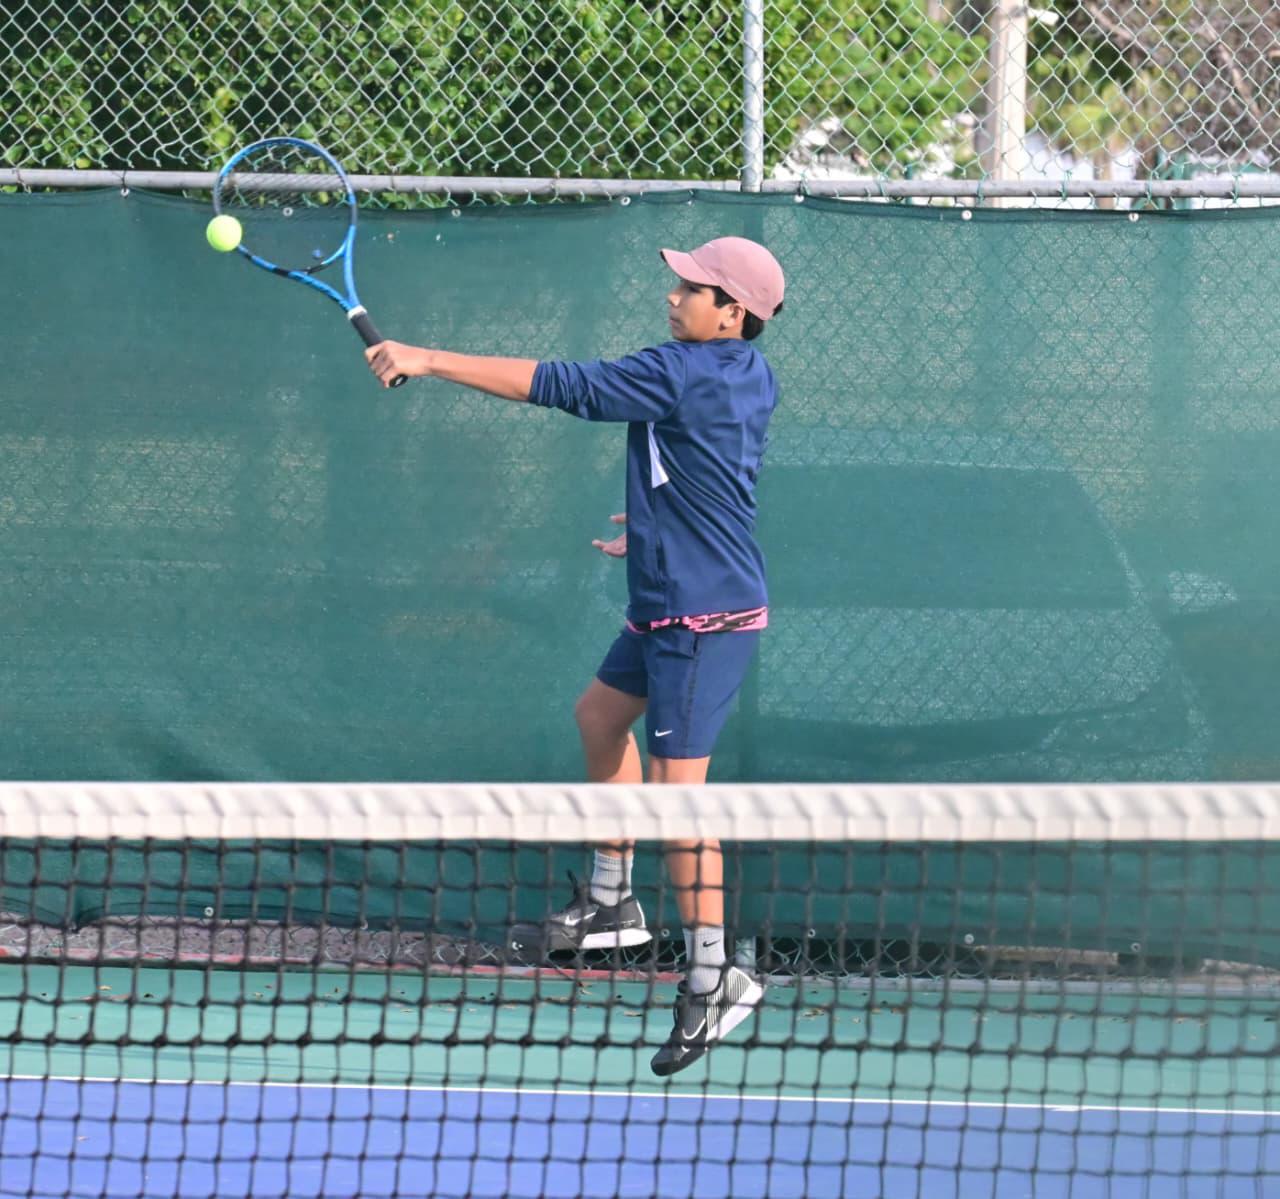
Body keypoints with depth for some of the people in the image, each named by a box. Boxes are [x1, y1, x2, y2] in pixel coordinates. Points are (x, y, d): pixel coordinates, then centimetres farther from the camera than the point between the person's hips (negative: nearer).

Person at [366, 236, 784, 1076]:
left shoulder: (681, 374, -21)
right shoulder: (750, 376, 7)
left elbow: (555, 384, -21)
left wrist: (428, 361, -17)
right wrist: (654, 529, 35)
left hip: (703, 615, -11)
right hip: (672, 605, 11)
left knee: (676, 788, -11)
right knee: (602, 713, 26)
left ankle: (714, 978, -10)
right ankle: (612, 900, 35)